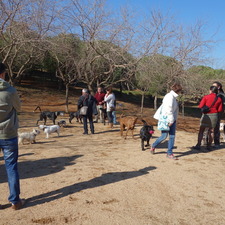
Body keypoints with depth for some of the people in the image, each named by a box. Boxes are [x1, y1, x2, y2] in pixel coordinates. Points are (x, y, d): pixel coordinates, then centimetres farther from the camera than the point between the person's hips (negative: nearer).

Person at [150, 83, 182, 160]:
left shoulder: (173, 97, 14)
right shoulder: (170, 96, -17)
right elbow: (168, 109, -22)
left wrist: (173, 120, 16)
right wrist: (171, 120, -20)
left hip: (172, 120, 9)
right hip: (167, 120, -9)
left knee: (172, 136, 6)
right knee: (164, 136, -1)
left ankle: (169, 153, 12)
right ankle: (153, 146, 22)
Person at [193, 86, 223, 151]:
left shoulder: (206, 97, -8)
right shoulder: (219, 99, 1)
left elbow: (200, 106, -10)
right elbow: (220, 109, 2)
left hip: (206, 115, -3)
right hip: (214, 115, 3)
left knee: (201, 131, 4)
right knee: (211, 131, 11)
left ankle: (198, 145, 0)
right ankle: (209, 146, 12)